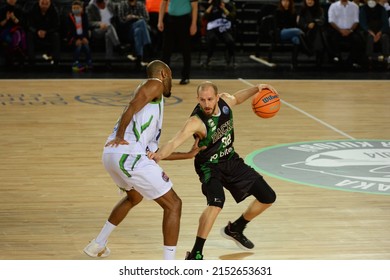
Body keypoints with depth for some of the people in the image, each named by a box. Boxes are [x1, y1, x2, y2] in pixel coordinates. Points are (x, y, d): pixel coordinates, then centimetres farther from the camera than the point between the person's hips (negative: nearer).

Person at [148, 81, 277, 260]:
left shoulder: (225, 101, -12)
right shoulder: (196, 121, -31)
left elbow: (236, 98, 15)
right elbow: (175, 141, -45)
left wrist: (256, 89, 3)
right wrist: (160, 154, -64)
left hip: (231, 160, 7)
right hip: (209, 166, -7)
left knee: (268, 197, 10)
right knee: (216, 203, -35)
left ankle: (235, 230, 33)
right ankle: (195, 255, -24)